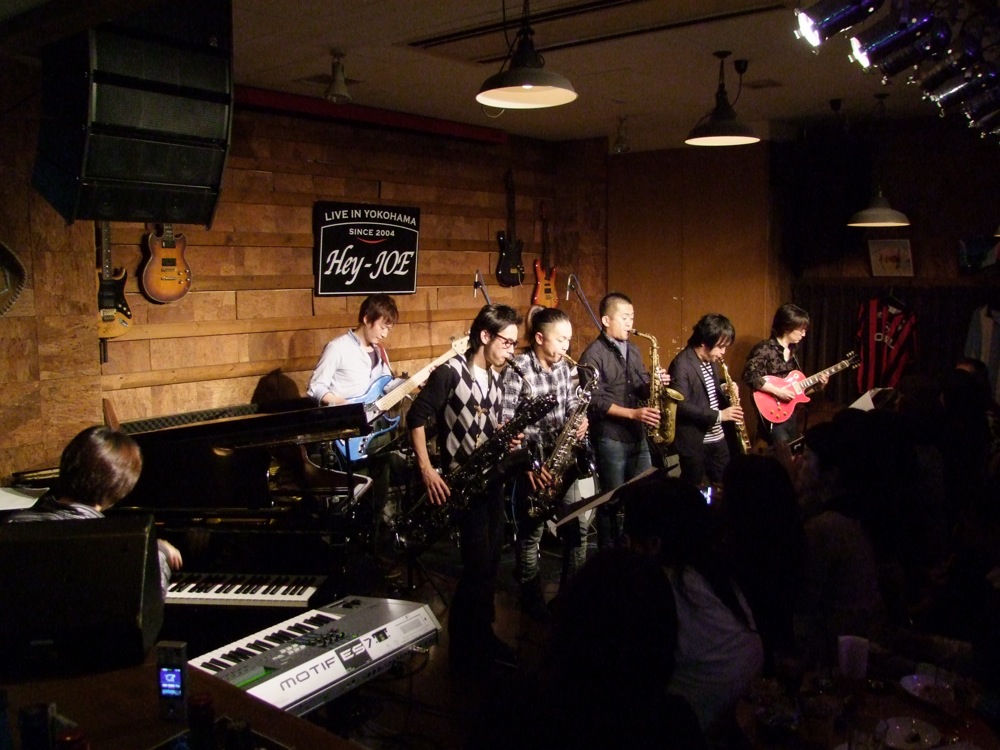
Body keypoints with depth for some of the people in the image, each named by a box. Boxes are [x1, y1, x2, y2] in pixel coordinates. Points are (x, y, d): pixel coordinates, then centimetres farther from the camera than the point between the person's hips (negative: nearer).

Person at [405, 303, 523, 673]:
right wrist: (426, 469, -17)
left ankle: (483, 634, 29)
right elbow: (416, 418, -13)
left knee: (491, 559, 14)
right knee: (478, 563, -7)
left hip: (492, 477, 8)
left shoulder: (495, 378, 11)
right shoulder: (449, 373, -13)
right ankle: (463, 649, 9)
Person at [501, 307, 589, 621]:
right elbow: (506, 425, -19)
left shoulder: (563, 366, 4)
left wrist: (580, 419, -8)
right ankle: (532, 600, 24)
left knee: (577, 527, 12)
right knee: (531, 533, 8)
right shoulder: (517, 370, -17)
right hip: (533, 462, -6)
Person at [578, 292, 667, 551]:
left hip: (638, 435, 7)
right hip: (610, 438, -7)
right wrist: (633, 413, -23)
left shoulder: (633, 350, 13)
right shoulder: (593, 355, -11)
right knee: (613, 501, 2)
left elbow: (642, 389, 16)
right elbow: (596, 400, -17)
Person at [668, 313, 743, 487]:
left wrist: (724, 392, -2)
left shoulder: (711, 360, 8)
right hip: (694, 442, -8)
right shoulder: (681, 364, -20)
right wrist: (718, 415, -24)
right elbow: (680, 405, -26)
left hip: (717, 438, 8)